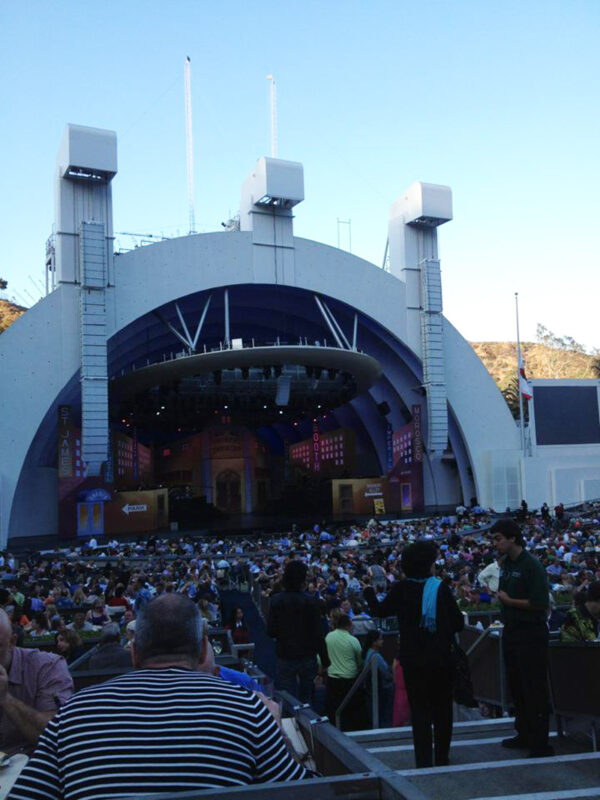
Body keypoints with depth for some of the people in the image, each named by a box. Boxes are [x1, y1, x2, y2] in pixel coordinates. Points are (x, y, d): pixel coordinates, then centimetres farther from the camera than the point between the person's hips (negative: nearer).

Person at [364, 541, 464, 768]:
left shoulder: (401, 590, -8)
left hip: (413, 661, 1)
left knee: (419, 710, 9)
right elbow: (458, 623, -7)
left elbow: (379, 610, 7)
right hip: (440, 660, 0)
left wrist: (368, 591, 23)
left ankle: (424, 761, 7)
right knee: (442, 710, 16)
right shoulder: (440, 588, -11)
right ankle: (441, 758, 24)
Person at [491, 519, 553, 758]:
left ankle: (540, 744, 5)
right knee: (516, 685, 17)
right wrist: (497, 595, 4)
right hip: (511, 631, 9)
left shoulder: (531, 565, -16)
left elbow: (539, 603, -21)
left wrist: (509, 601, -17)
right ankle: (524, 735, 31)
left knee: (534, 689, -3)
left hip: (531, 633, -9)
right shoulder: (505, 563, 10)